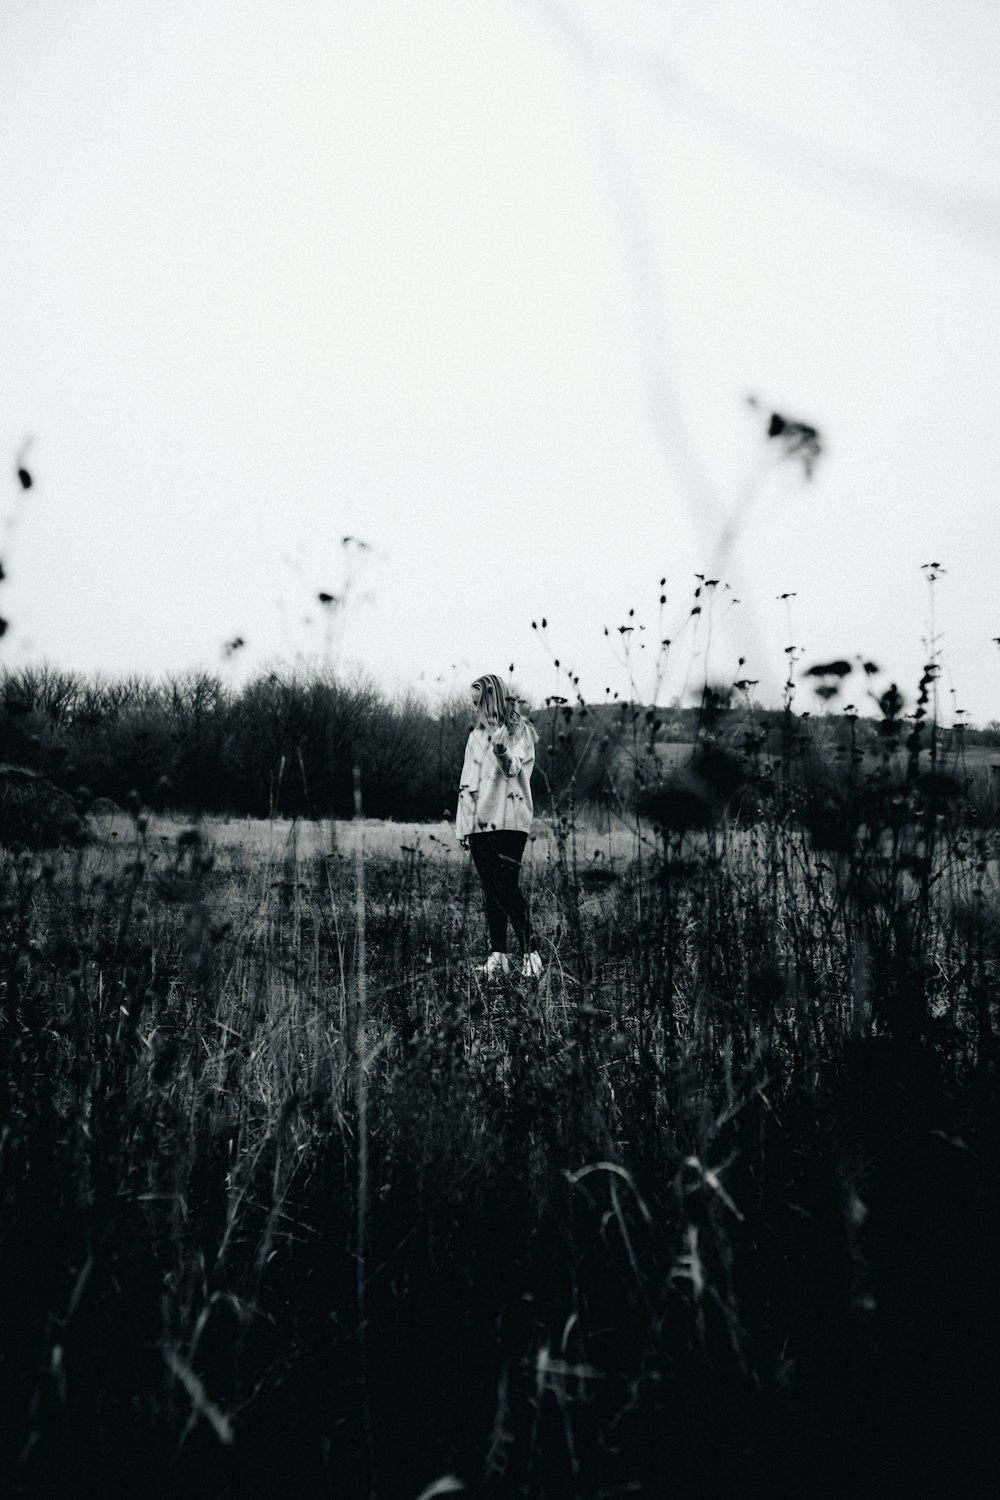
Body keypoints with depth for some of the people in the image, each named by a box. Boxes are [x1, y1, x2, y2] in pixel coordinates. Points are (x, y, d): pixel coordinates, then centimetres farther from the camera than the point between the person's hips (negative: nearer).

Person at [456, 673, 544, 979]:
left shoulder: (520, 732, 2)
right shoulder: (477, 735, 19)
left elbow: (513, 768, -15)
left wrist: (502, 753, -38)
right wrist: (462, 826, 13)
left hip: (508, 819, -6)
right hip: (479, 822, 6)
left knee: (508, 886, -13)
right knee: (491, 889, 4)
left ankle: (530, 952, -11)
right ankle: (497, 954, 5)